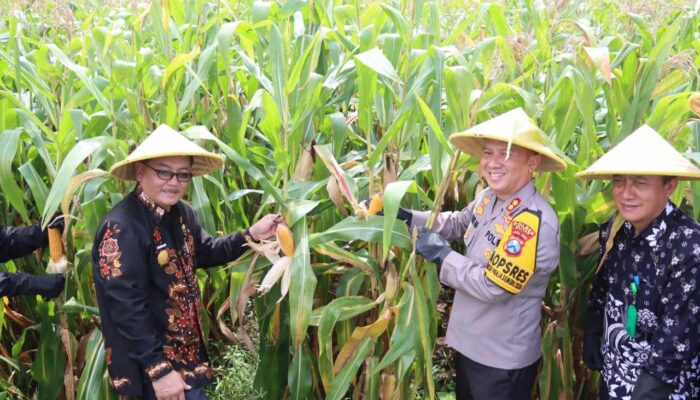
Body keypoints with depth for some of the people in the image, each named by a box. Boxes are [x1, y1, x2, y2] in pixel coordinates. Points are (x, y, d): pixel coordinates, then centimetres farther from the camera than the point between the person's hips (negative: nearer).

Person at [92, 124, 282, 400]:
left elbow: (205, 252, 17)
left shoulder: (180, 214, 3)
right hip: (152, 364, -9)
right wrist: (159, 370, -24)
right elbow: (126, 308, -26)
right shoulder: (121, 229, -24)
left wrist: (250, 235, 2)